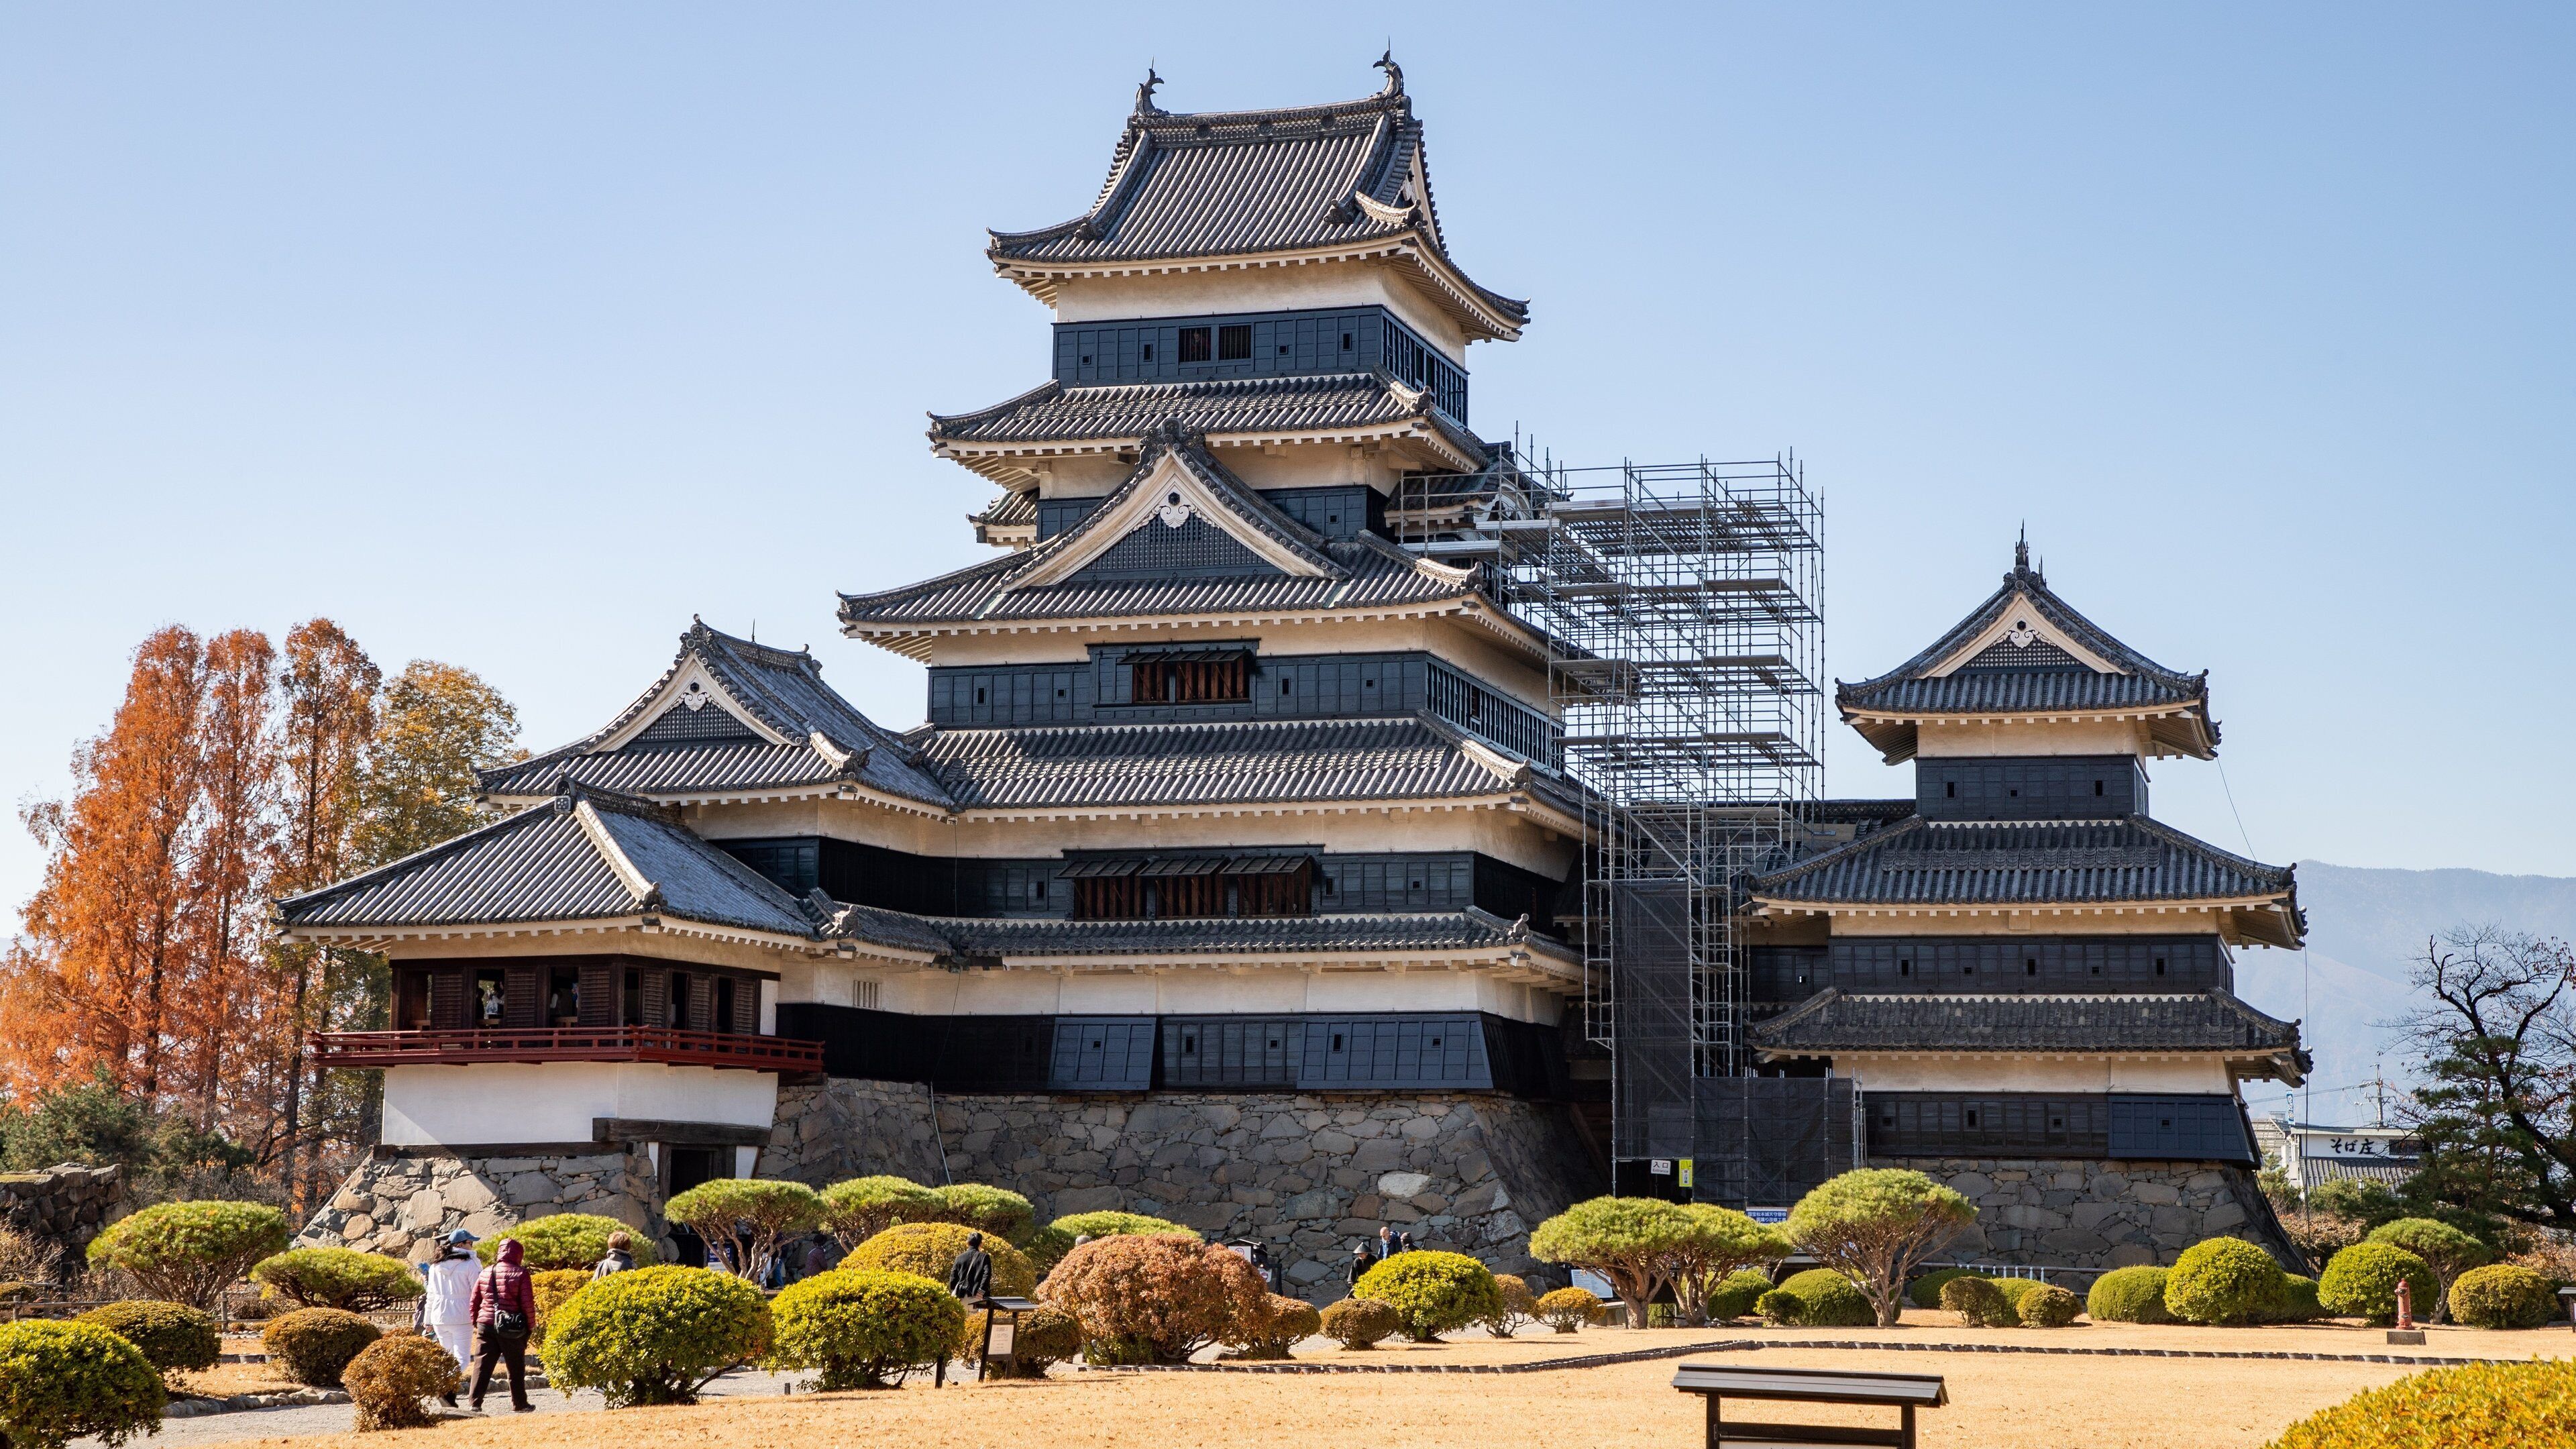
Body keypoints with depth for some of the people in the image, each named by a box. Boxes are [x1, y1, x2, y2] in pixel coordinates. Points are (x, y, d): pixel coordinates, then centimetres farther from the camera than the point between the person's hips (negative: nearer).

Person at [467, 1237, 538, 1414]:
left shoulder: (485, 1273, 8)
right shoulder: (520, 1274, -6)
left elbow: (474, 1300, 12)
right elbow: (528, 1304, -9)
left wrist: (476, 1322, 22)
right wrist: (531, 1326, 2)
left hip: (486, 1325, 3)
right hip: (511, 1329, -3)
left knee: (482, 1365, 4)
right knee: (516, 1367, 10)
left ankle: (475, 1403, -5)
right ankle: (519, 1404, 17)